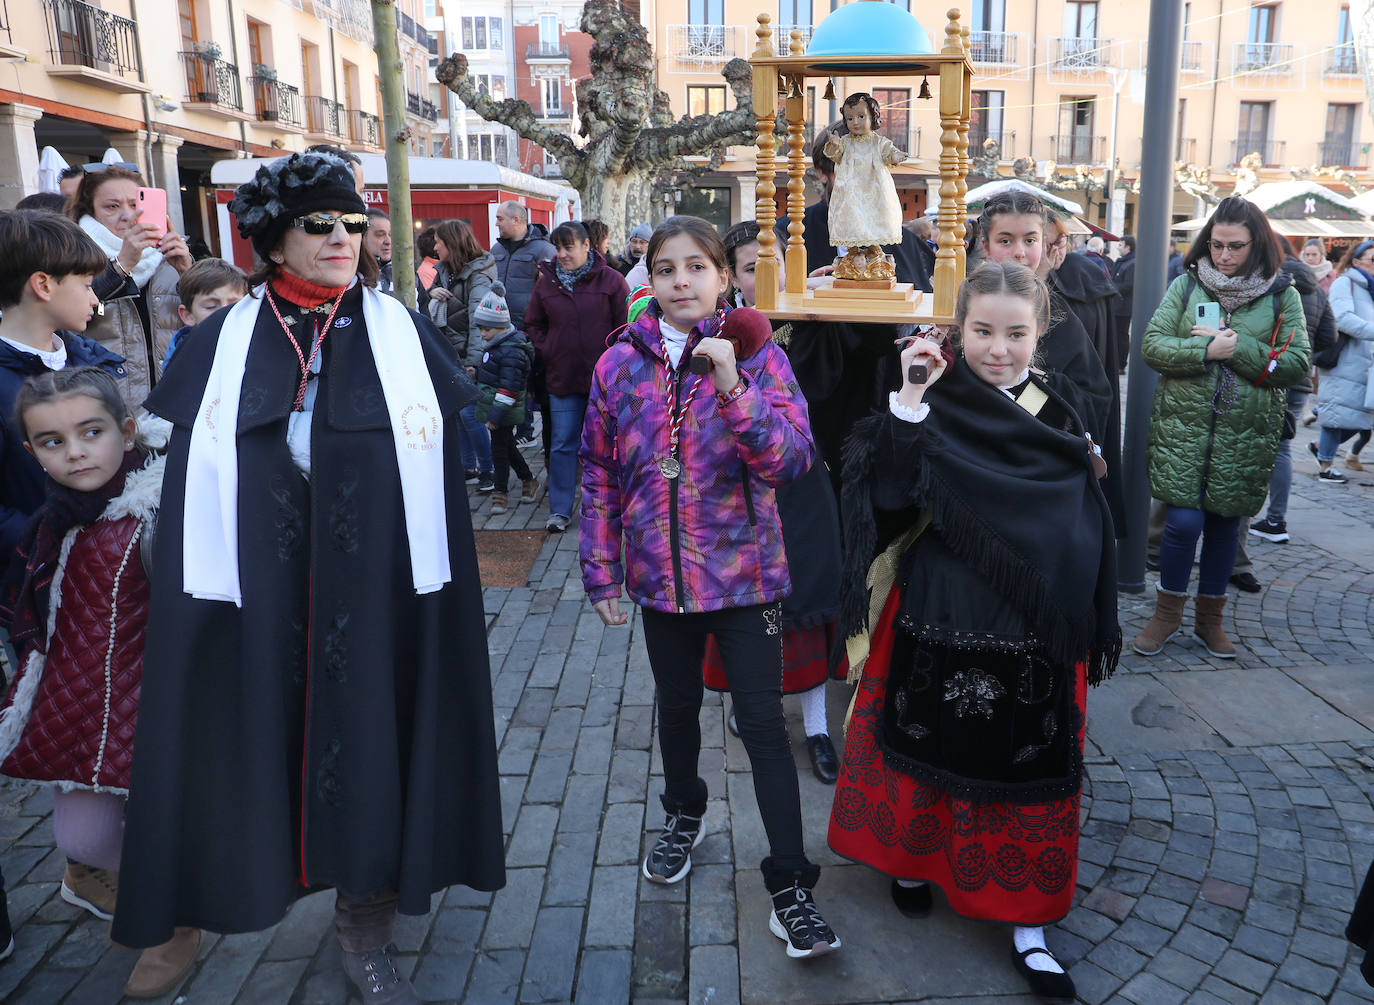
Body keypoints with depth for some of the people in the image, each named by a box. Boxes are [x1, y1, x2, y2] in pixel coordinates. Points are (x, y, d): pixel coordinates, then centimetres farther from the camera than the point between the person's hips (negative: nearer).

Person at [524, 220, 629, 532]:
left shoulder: (611, 280, -3)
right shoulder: (546, 282, 6)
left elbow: (626, 325, -1)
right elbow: (533, 325, 17)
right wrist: (546, 352, 4)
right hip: (562, 377, 2)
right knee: (562, 444, 3)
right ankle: (560, 509, 11)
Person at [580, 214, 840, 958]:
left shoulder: (757, 356, -7)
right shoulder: (620, 363, 0)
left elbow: (791, 460, -18)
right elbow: (601, 476, 3)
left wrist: (733, 386, -30)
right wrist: (602, 573, 2)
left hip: (743, 572, -3)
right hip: (661, 574, 3)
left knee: (762, 723, -2)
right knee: (677, 706, 21)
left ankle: (790, 889, 10)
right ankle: (684, 815, 47)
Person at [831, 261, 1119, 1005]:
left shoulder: (1055, 408, 2)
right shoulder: (936, 402, -8)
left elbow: (1086, 522, 8)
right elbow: (889, 491, -21)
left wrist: (1087, 624, 8)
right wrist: (909, 399, -28)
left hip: (1033, 629, 3)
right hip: (939, 619, -2)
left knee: (1028, 767, 10)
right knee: (930, 741, 14)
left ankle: (1026, 923, 27)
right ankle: (911, 855, 42)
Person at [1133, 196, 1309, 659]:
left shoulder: (1282, 294, 3)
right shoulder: (1186, 285, 3)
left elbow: (1296, 364, -5)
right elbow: (1152, 345, -5)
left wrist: (1236, 347, -16)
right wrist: (1206, 350, -18)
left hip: (1245, 432, 1)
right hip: (1183, 425, -1)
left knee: (1224, 521, 10)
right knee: (1183, 520, -6)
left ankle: (1210, 617, 27)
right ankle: (1168, 611, 16)